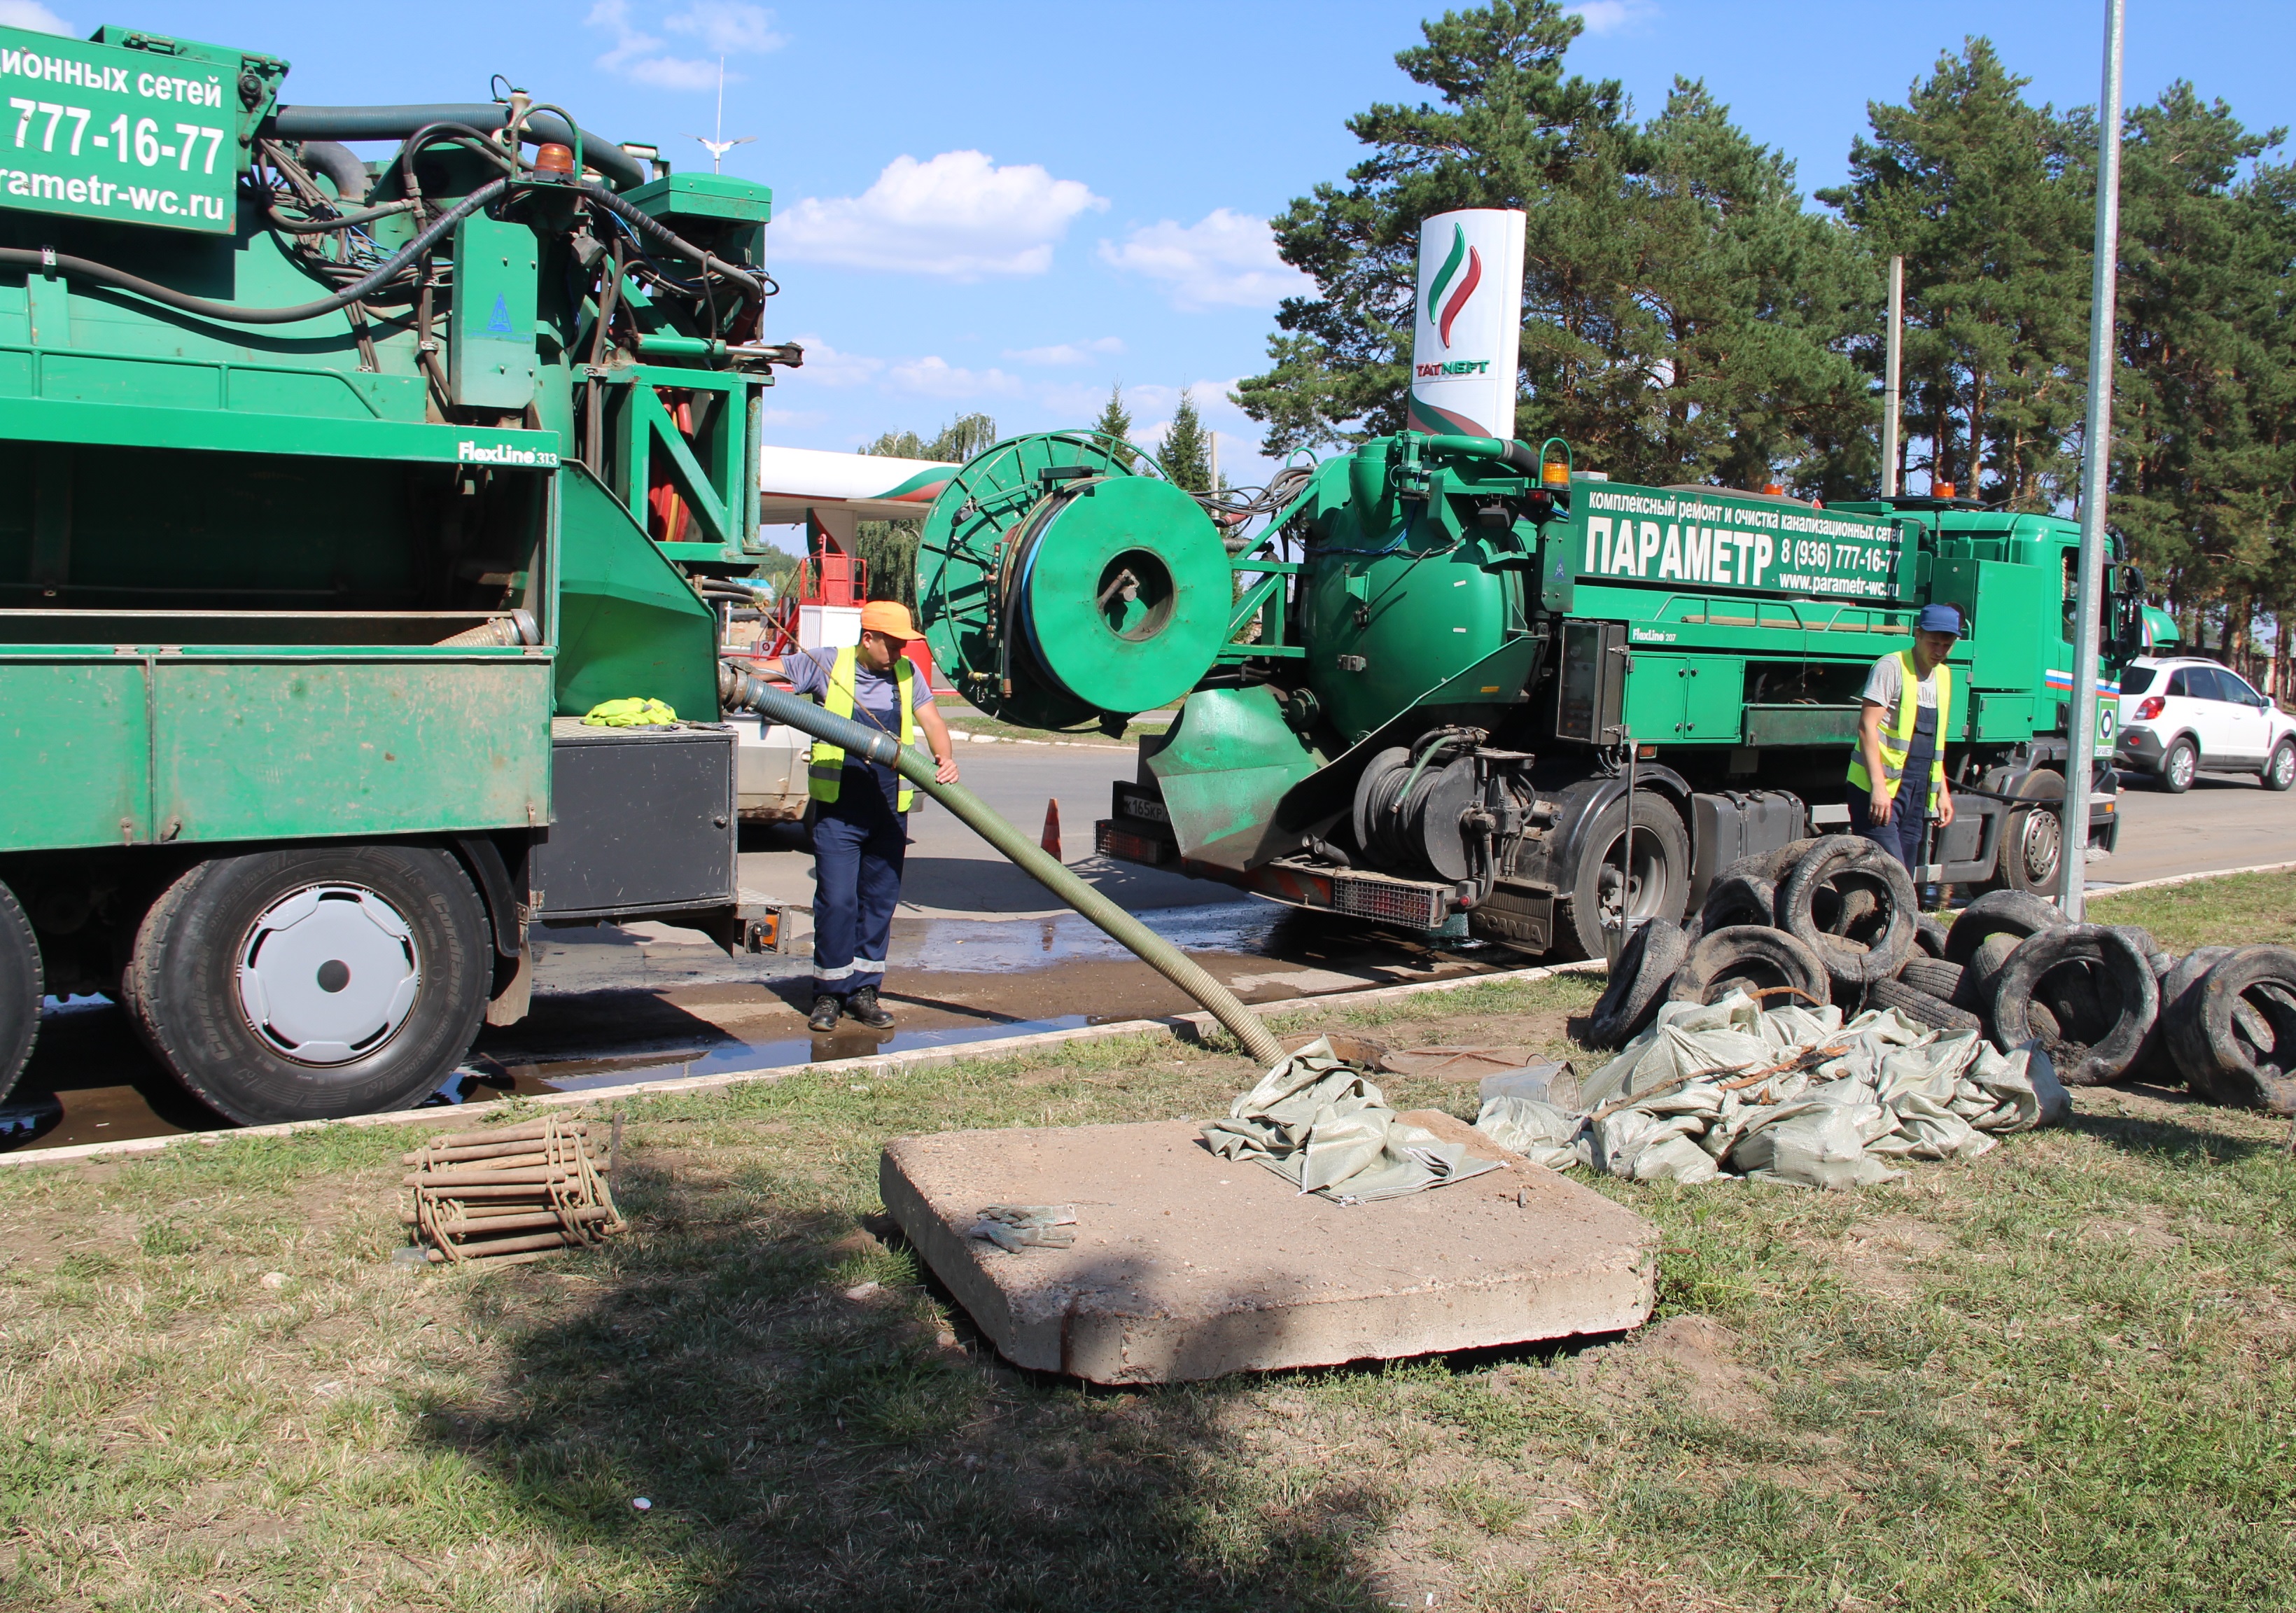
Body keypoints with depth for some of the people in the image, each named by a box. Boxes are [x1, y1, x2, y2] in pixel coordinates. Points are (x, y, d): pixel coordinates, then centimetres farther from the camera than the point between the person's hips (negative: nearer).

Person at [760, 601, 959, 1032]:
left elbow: (930, 718, 6)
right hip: (837, 810, -4)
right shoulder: (827, 665, -1)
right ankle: (829, 993, 6)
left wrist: (945, 758, -13)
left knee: (879, 901, 7)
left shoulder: (907, 674, 9)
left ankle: (864, 989, 18)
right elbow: (768, 671, 4)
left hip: (889, 811, 4)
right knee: (836, 900, -7)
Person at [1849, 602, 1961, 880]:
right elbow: (1867, 725, -15)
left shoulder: (1944, 676, 16)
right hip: (1880, 790, -8)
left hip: (1917, 794, 8)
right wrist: (1878, 786, -22)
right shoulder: (1891, 667, -8)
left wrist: (1943, 791, 19)